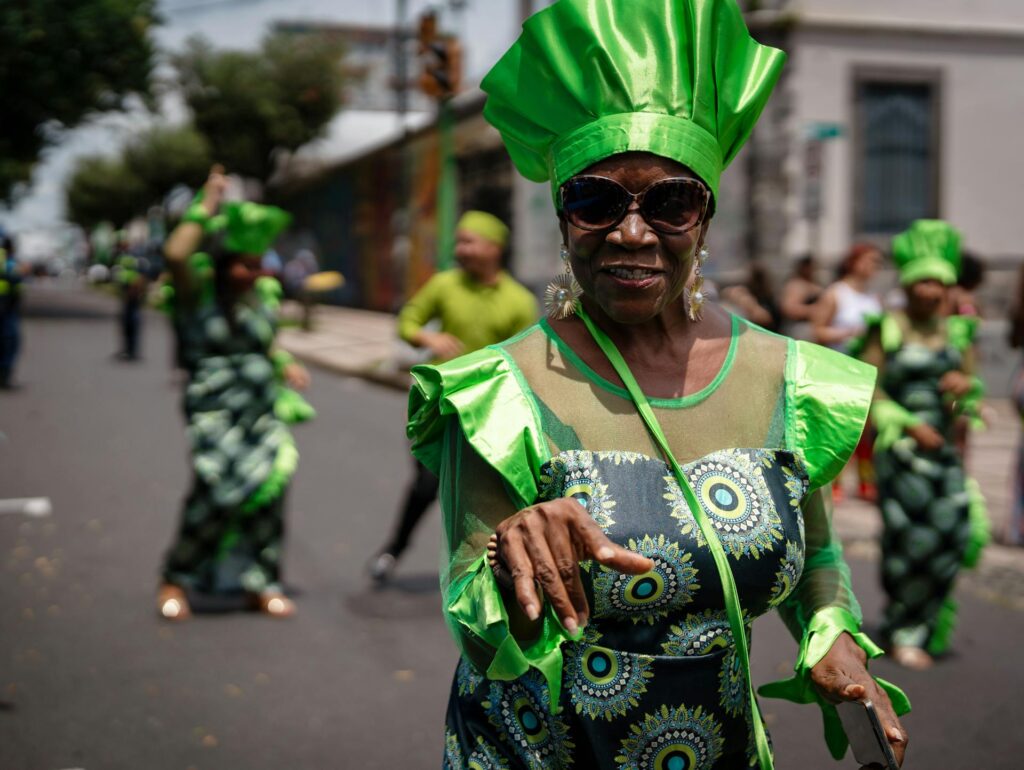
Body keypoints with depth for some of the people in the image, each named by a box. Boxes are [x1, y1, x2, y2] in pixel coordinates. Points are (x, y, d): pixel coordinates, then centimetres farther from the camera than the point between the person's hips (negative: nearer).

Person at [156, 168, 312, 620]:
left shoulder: (264, 295, 12)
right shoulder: (198, 293, -4)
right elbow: (176, 254, -24)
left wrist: (284, 365, 10)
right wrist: (205, 209, -16)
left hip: (265, 411, 6)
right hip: (215, 411, -6)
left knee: (269, 491, -1)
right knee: (216, 491, -16)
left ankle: (261, 583, 14)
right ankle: (176, 579, 4)